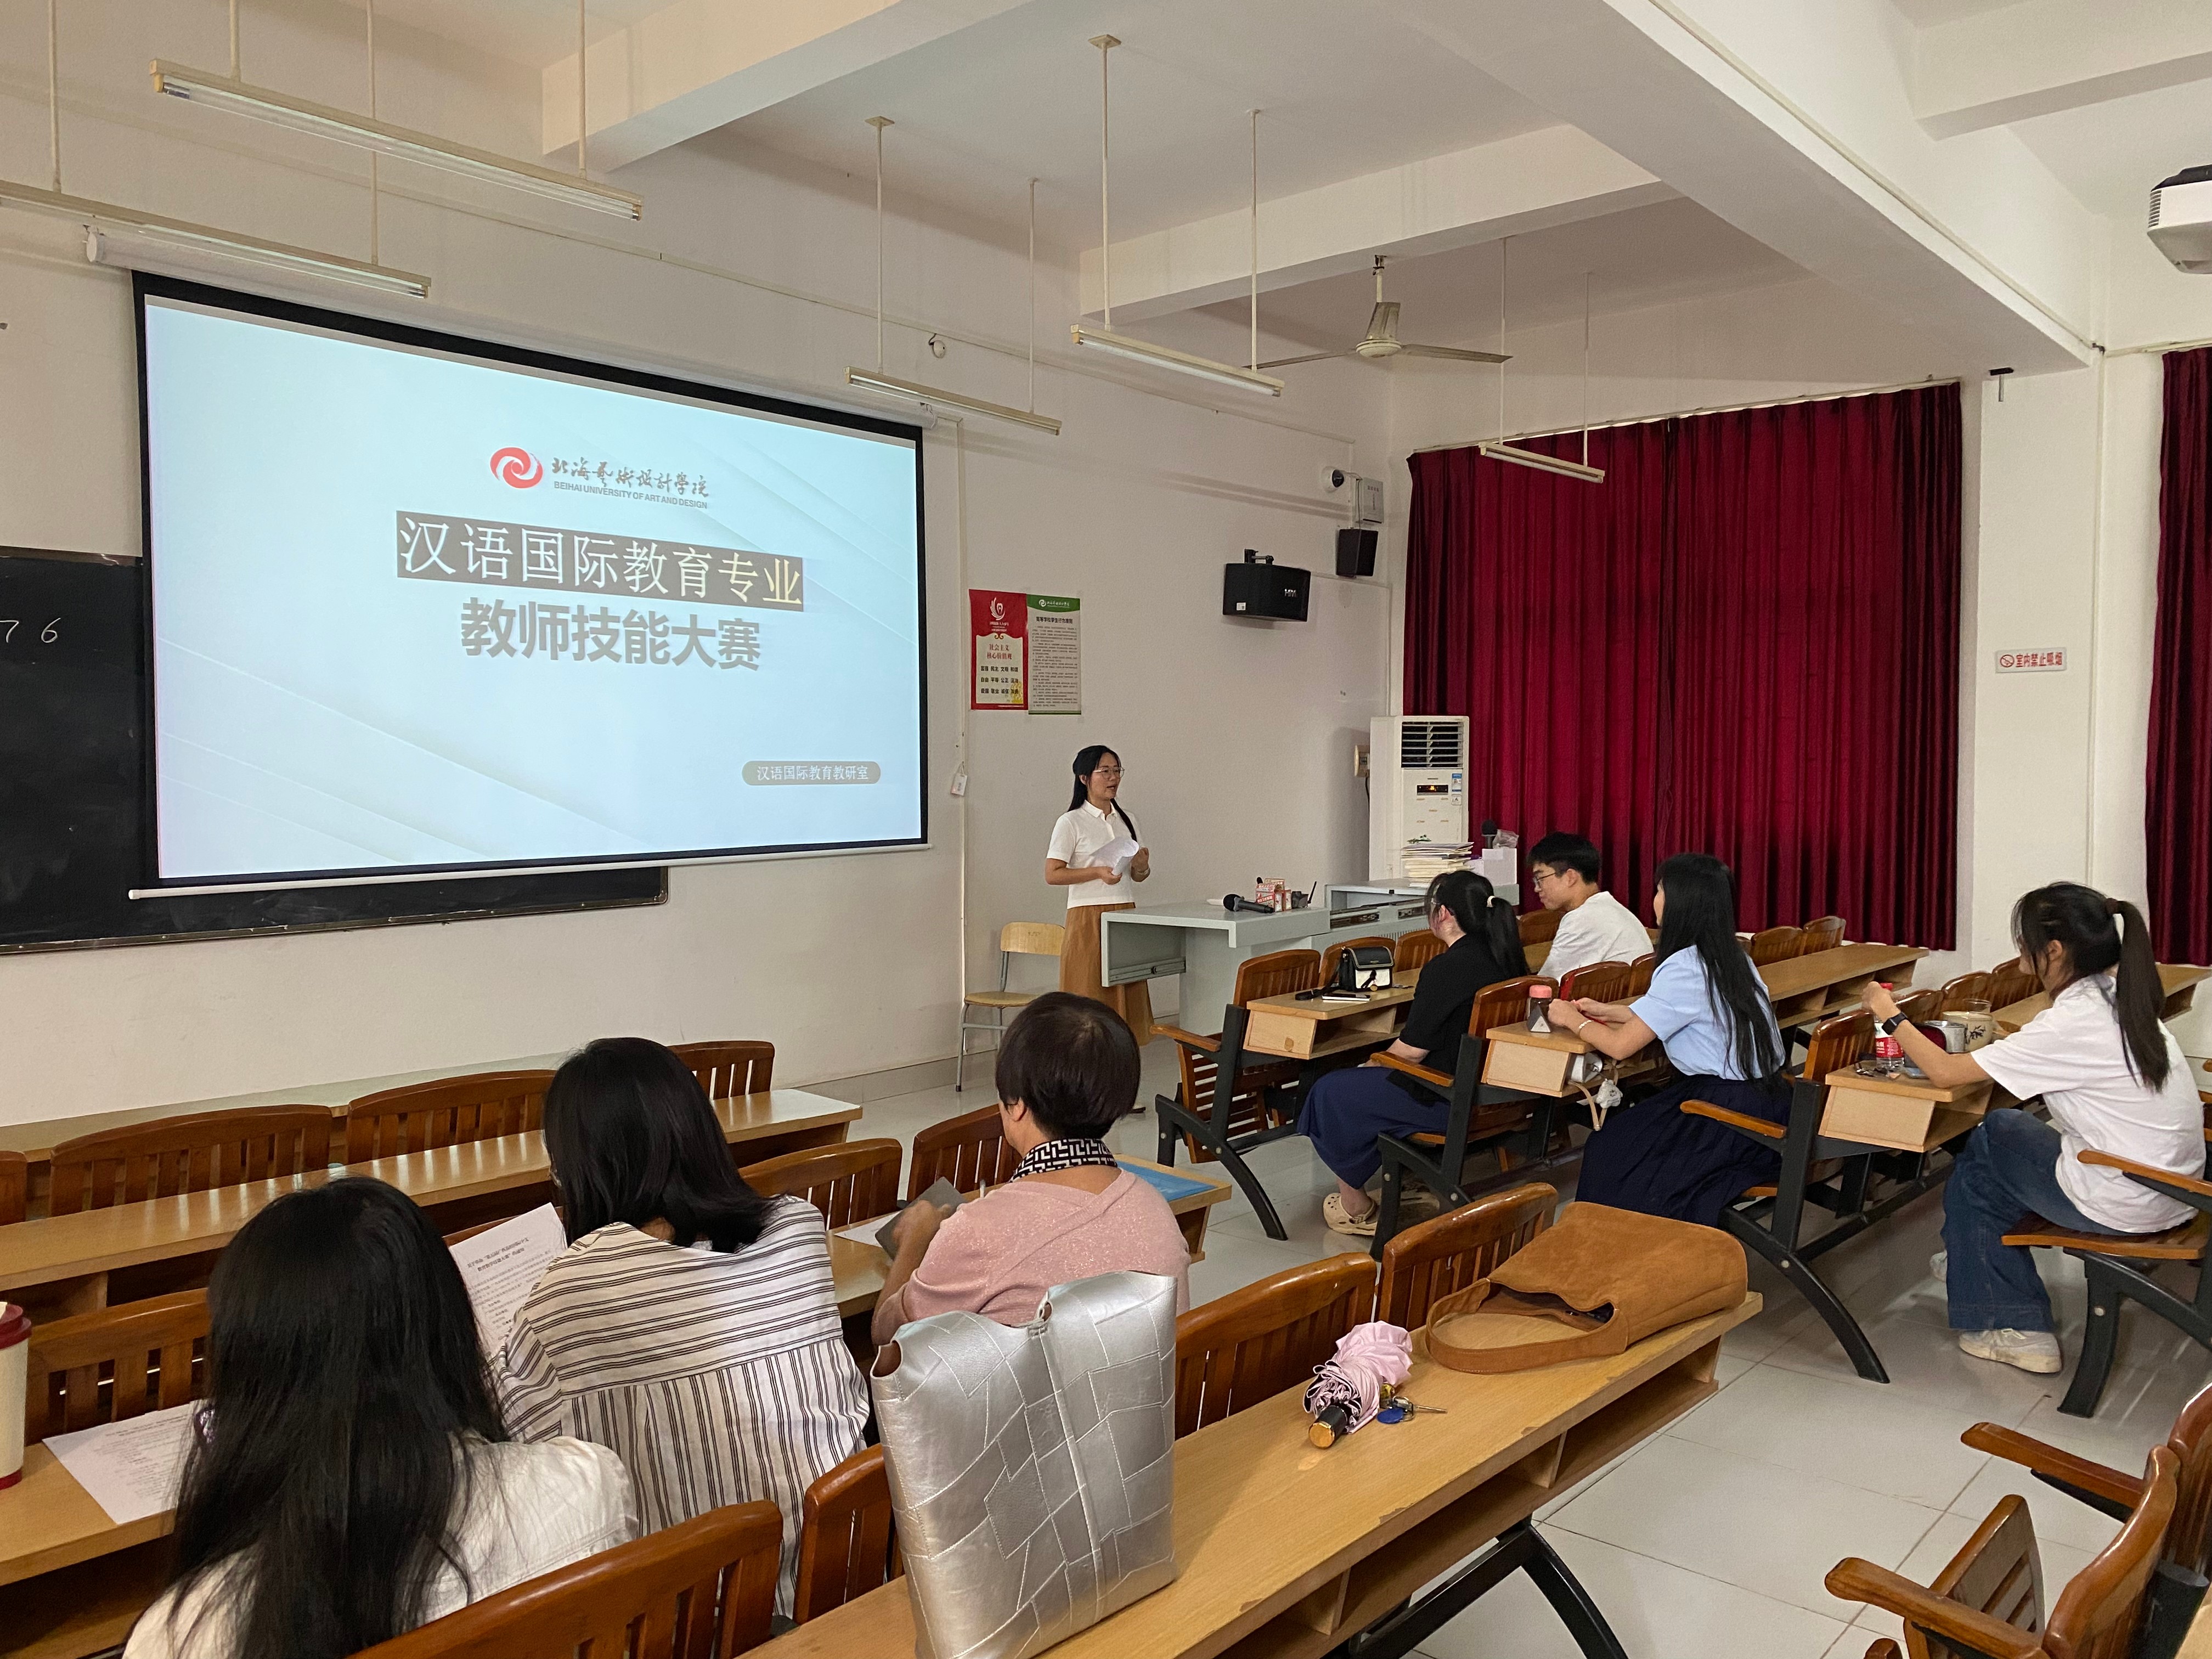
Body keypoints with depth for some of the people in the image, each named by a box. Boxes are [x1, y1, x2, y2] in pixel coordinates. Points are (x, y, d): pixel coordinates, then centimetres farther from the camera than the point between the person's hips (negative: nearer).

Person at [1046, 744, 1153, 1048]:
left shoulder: (1126, 820, 14)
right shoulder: (1071, 823, -4)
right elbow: (1052, 875, -10)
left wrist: (1142, 866, -2)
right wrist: (1098, 872, -19)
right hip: (1088, 918, -6)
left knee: (1127, 998, 3)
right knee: (1090, 999, -7)